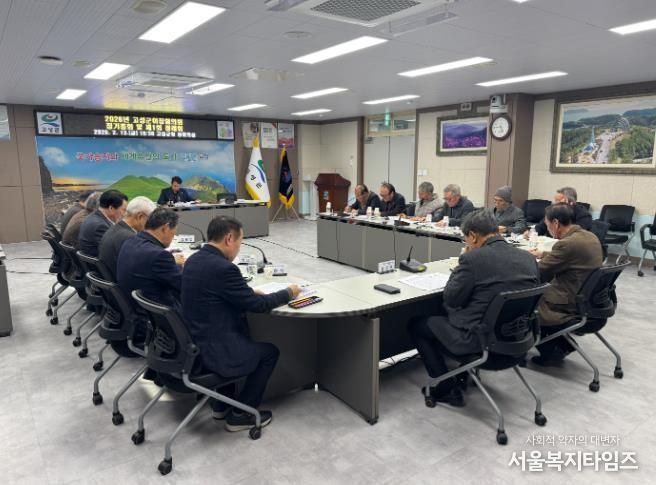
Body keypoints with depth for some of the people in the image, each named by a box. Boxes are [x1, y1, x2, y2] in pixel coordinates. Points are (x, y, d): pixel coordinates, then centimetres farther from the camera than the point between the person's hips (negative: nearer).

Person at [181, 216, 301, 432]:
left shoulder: (194, 260, 3)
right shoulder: (223, 268, -25)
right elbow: (257, 305, -16)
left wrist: (249, 292, 9)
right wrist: (289, 292, -1)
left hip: (193, 342, 9)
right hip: (212, 351, -9)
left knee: (245, 338, 32)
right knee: (270, 351, 12)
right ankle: (240, 414, 20)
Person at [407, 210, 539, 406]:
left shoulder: (473, 258, -20)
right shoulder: (528, 258, 1)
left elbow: (450, 299, -9)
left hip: (480, 339, -8)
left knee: (415, 324, 12)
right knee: (447, 312, 30)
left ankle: (448, 389, 14)